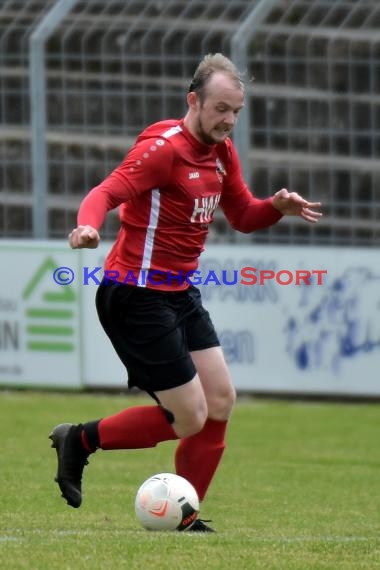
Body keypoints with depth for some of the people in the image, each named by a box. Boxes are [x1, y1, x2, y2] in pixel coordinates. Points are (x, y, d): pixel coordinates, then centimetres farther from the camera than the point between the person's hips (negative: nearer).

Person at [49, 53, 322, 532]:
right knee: (190, 418, -9)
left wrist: (279, 207, -2)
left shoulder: (222, 152, 9)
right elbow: (108, 192, -28)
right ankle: (81, 439, 9)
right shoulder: (164, 147, -17)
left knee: (220, 401, 4)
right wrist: (88, 226, -50)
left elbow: (242, 216, 20)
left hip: (180, 294, 9)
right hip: (137, 296, -9)